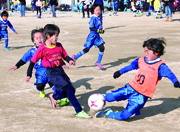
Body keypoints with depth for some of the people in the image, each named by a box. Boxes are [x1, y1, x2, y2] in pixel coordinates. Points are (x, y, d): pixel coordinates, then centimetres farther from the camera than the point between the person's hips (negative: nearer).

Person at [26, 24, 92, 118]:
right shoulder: (42, 49, -11)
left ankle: (53, 97, 34)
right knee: (68, 89, -19)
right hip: (51, 72, -7)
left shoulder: (59, 46, 5)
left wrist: (70, 60, -9)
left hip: (60, 70, 7)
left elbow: (65, 55, 14)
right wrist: (29, 75, 1)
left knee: (71, 91, 8)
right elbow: (33, 61, -3)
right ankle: (79, 111, -14)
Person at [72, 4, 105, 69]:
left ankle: (98, 62, 9)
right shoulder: (93, 18, -16)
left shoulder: (98, 18, 8)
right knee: (86, 49, 0)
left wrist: (101, 30, 6)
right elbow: (91, 27, -22)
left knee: (102, 48, -2)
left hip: (97, 36, 8)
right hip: (92, 36, -7)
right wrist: (98, 30, -25)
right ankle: (75, 57, 19)